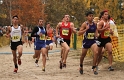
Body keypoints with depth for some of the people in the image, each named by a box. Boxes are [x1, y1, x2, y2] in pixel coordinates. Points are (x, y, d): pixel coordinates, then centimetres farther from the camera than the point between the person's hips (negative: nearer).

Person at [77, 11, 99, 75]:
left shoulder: (94, 24, 2)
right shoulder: (84, 24, -12)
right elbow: (79, 33, -17)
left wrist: (96, 34, -1)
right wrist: (86, 29, -27)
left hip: (93, 41, 3)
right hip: (86, 41, -2)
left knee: (96, 53, -21)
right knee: (83, 55, 13)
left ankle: (94, 68, -9)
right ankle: (81, 66, 41)